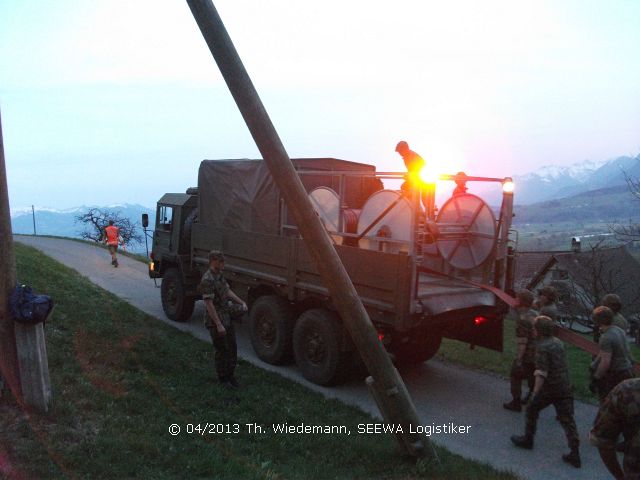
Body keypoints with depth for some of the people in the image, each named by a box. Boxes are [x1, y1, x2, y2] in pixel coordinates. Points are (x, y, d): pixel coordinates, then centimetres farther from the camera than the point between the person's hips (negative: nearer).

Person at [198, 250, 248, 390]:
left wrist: (241, 302, 4)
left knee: (232, 347, 13)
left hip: (227, 318, 8)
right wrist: (218, 325, -25)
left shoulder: (219, 275, 7)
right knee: (221, 350, 4)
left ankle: (230, 375, 27)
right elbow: (209, 304, -24)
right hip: (215, 321, -8)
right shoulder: (208, 280, -22)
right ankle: (223, 378, 19)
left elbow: (227, 290, 19)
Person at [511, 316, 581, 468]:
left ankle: (527, 439, 27)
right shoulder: (558, 342, 8)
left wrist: (535, 393, -18)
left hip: (549, 388, -7)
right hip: (565, 387, 7)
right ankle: (575, 454, 6)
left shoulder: (542, 347, -17)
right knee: (567, 419, 7)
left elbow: (542, 373, -22)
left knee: (531, 410, 15)